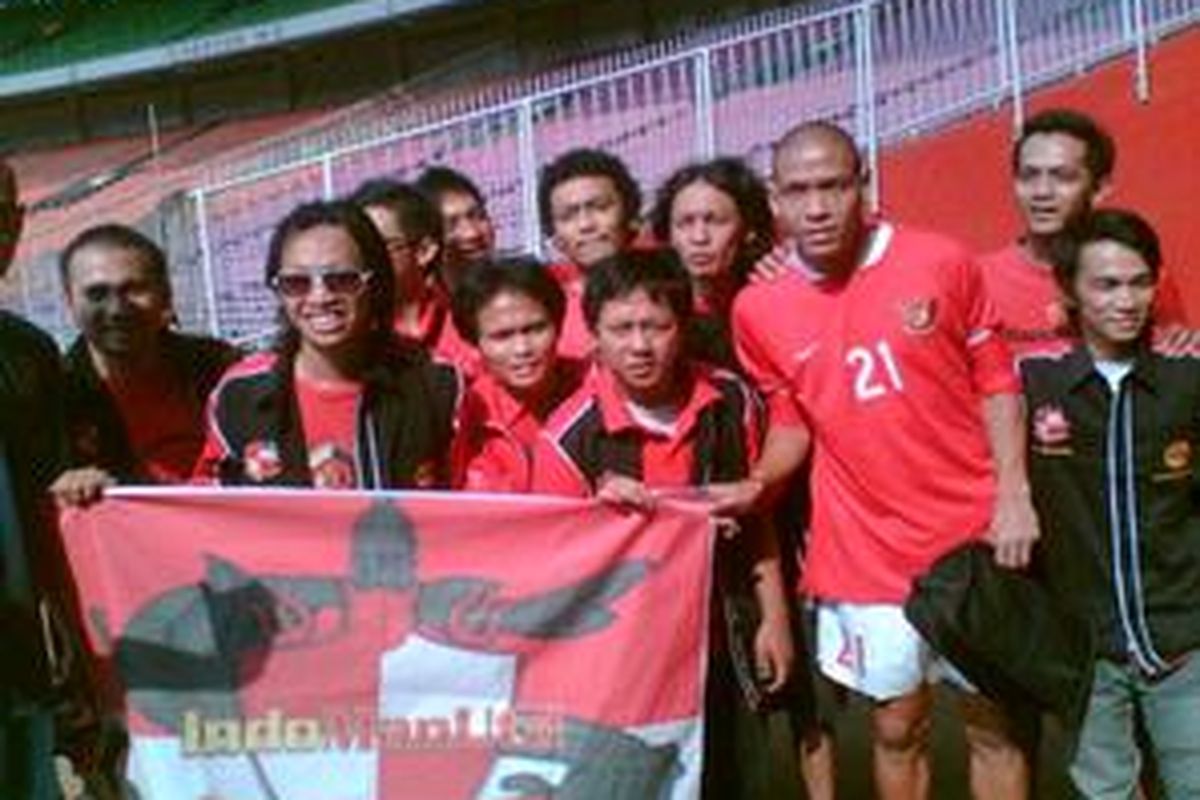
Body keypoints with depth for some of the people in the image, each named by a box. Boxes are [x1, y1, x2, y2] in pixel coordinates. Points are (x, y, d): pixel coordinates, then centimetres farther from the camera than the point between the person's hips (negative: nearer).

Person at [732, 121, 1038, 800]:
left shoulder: (942, 262, -7)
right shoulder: (757, 308, -4)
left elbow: (996, 383, 0)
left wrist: (1014, 494, -8)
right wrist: (757, 484, -9)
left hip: (974, 536, -1)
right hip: (867, 554, 1)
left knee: (995, 723, 10)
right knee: (897, 729, 12)